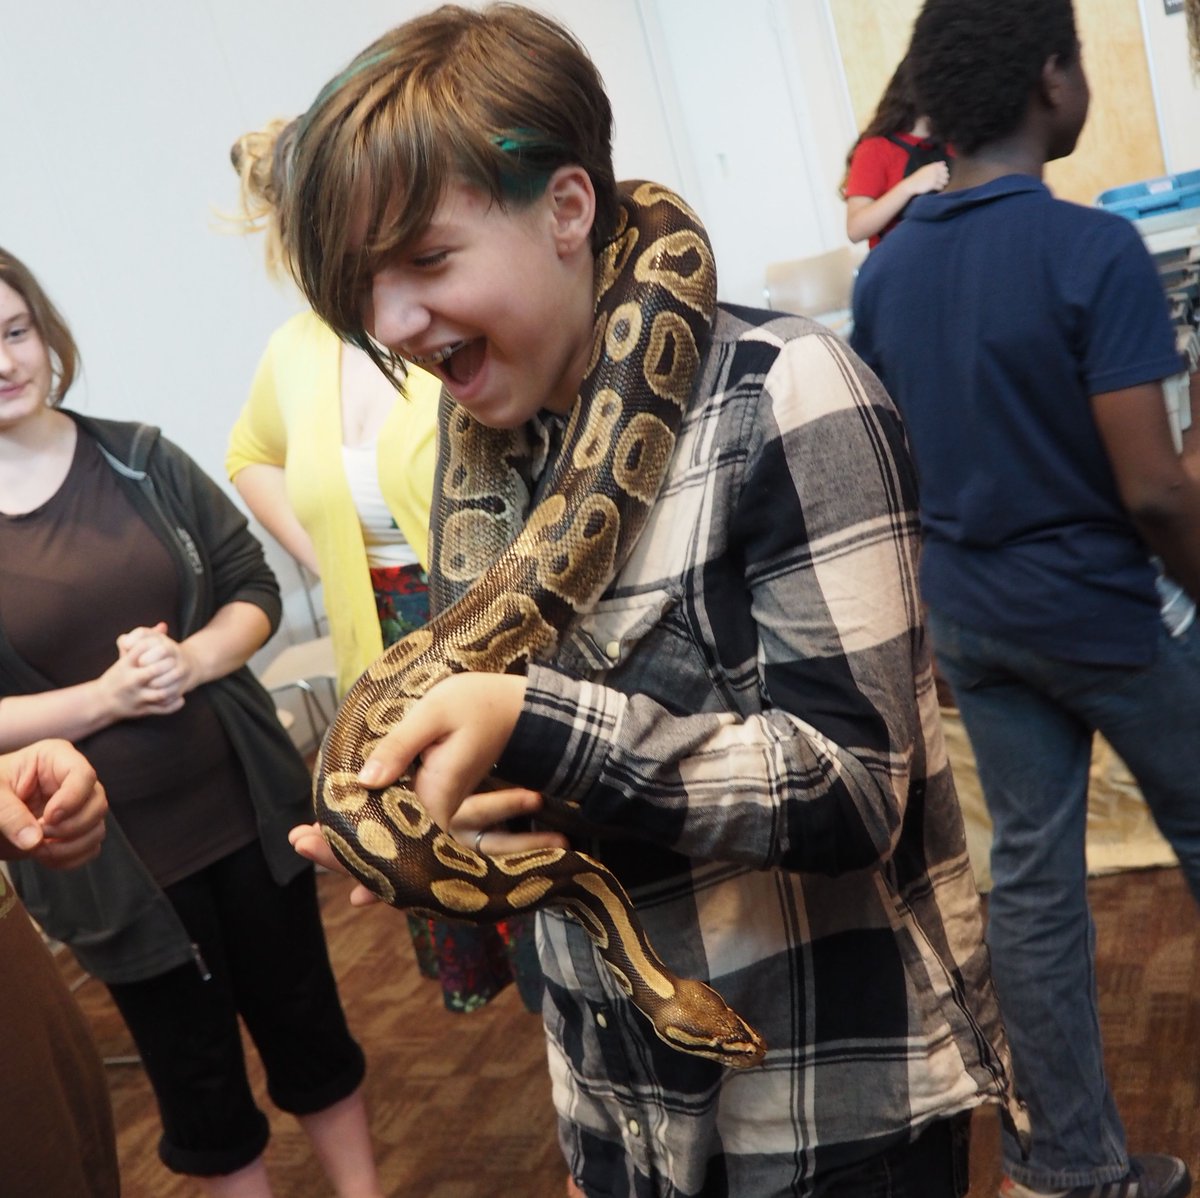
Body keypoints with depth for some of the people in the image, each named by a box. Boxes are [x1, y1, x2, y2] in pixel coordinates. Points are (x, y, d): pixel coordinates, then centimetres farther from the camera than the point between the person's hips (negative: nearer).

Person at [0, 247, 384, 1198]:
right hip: (102, 849, -2)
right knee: (196, 1078, 14)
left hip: (247, 804, 3)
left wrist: (195, 658, -17)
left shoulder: (139, 460, -2)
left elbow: (254, 588, 2)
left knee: (309, 1022, 18)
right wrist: (102, 699, -20)